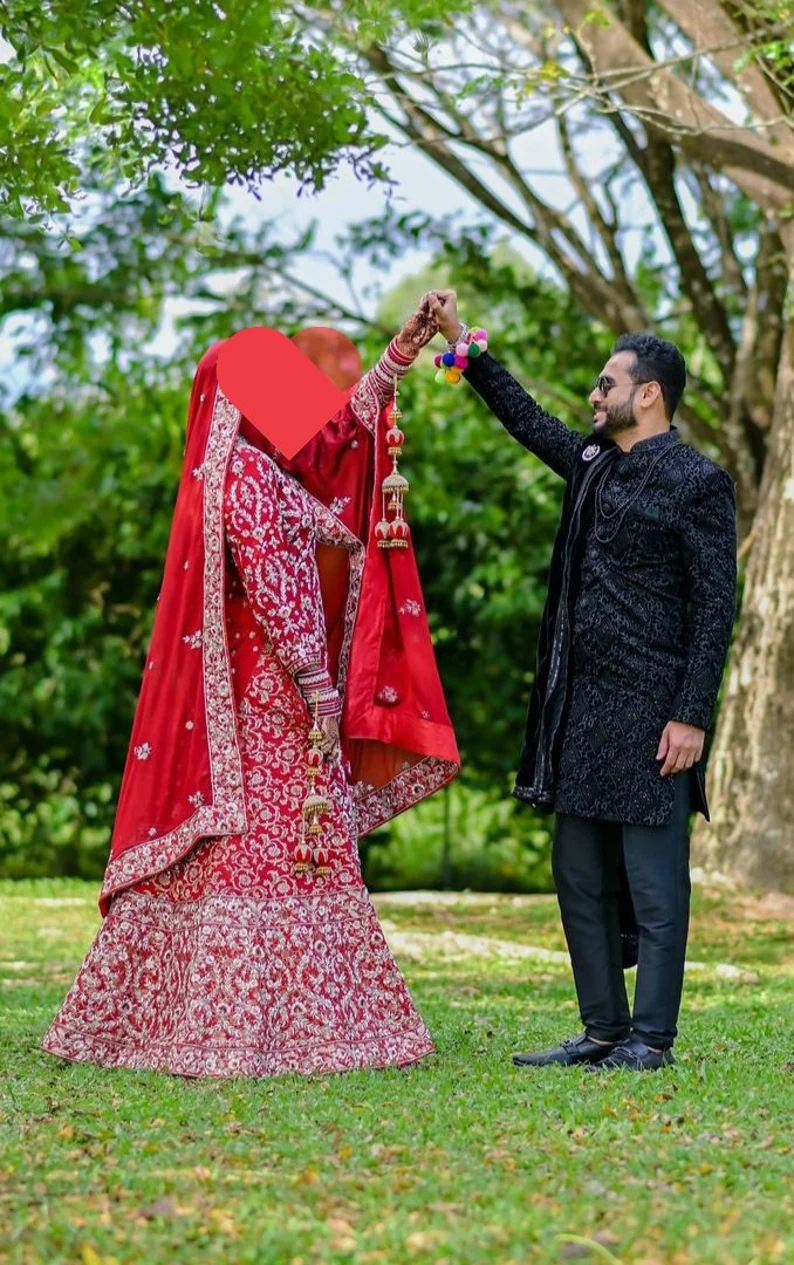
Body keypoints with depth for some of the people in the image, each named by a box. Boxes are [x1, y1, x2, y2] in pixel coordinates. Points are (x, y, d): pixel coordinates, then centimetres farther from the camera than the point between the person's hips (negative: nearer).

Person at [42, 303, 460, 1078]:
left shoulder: (279, 465, 17)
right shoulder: (244, 470, -11)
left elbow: (350, 420, 30)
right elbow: (273, 584, -18)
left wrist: (403, 349, 22)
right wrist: (319, 688, -19)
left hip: (287, 690, 9)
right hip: (264, 692, -9)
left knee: (266, 857, 8)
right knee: (260, 853, -10)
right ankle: (235, 1035, -10)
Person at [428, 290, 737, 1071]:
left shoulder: (696, 483, -7)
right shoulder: (593, 465, 13)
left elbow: (715, 607, -10)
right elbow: (528, 420, 29)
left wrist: (691, 716, -15)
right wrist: (462, 343, 27)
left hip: (648, 714, -8)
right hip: (581, 712, 8)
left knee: (652, 882, -3)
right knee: (580, 879, 11)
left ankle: (651, 1039, 3)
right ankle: (603, 1030, 19)